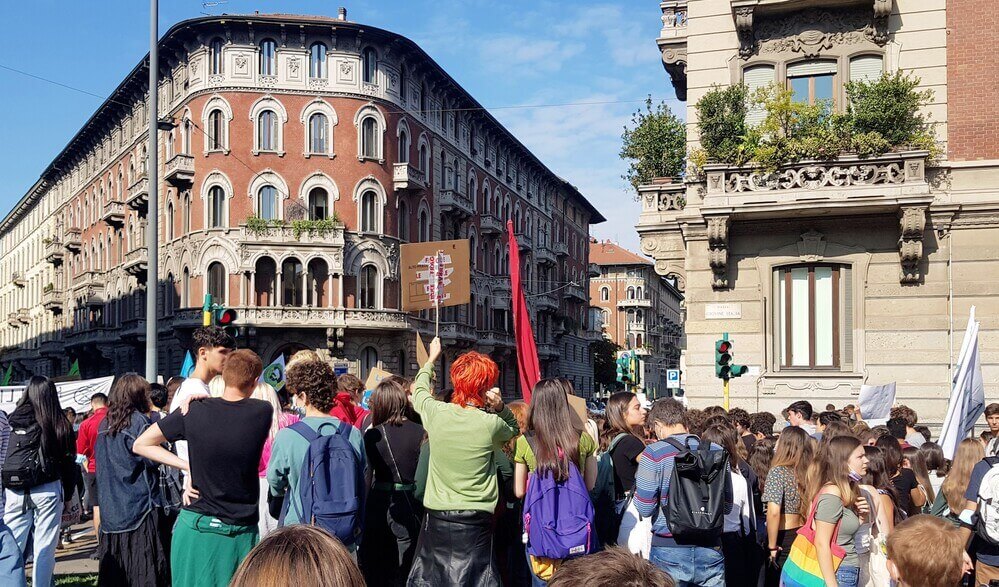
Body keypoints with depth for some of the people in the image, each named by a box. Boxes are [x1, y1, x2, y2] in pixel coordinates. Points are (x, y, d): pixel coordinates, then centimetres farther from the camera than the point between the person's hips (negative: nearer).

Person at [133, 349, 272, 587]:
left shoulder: (193, 411, -8)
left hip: (197, 528, 0)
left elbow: (140, 445, 2)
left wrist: (186, 465, 0)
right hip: (242, 531, 0)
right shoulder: (263, 412, -7)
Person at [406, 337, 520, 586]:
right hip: (476, 522, -2)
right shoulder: (491, 424, -12)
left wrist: (432, 359, 34)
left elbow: (419, 390, 18)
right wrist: (500, 407, -4)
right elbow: (514, 429, 13)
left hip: (437, 519, 2)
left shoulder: (436, 413, -6)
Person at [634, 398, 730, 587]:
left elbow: (645, 509, -10)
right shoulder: (717, 451, 2)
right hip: (710, 549, 3)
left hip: (669, 549, -3)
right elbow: (727, 506, 8)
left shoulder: (654, 453, -10)